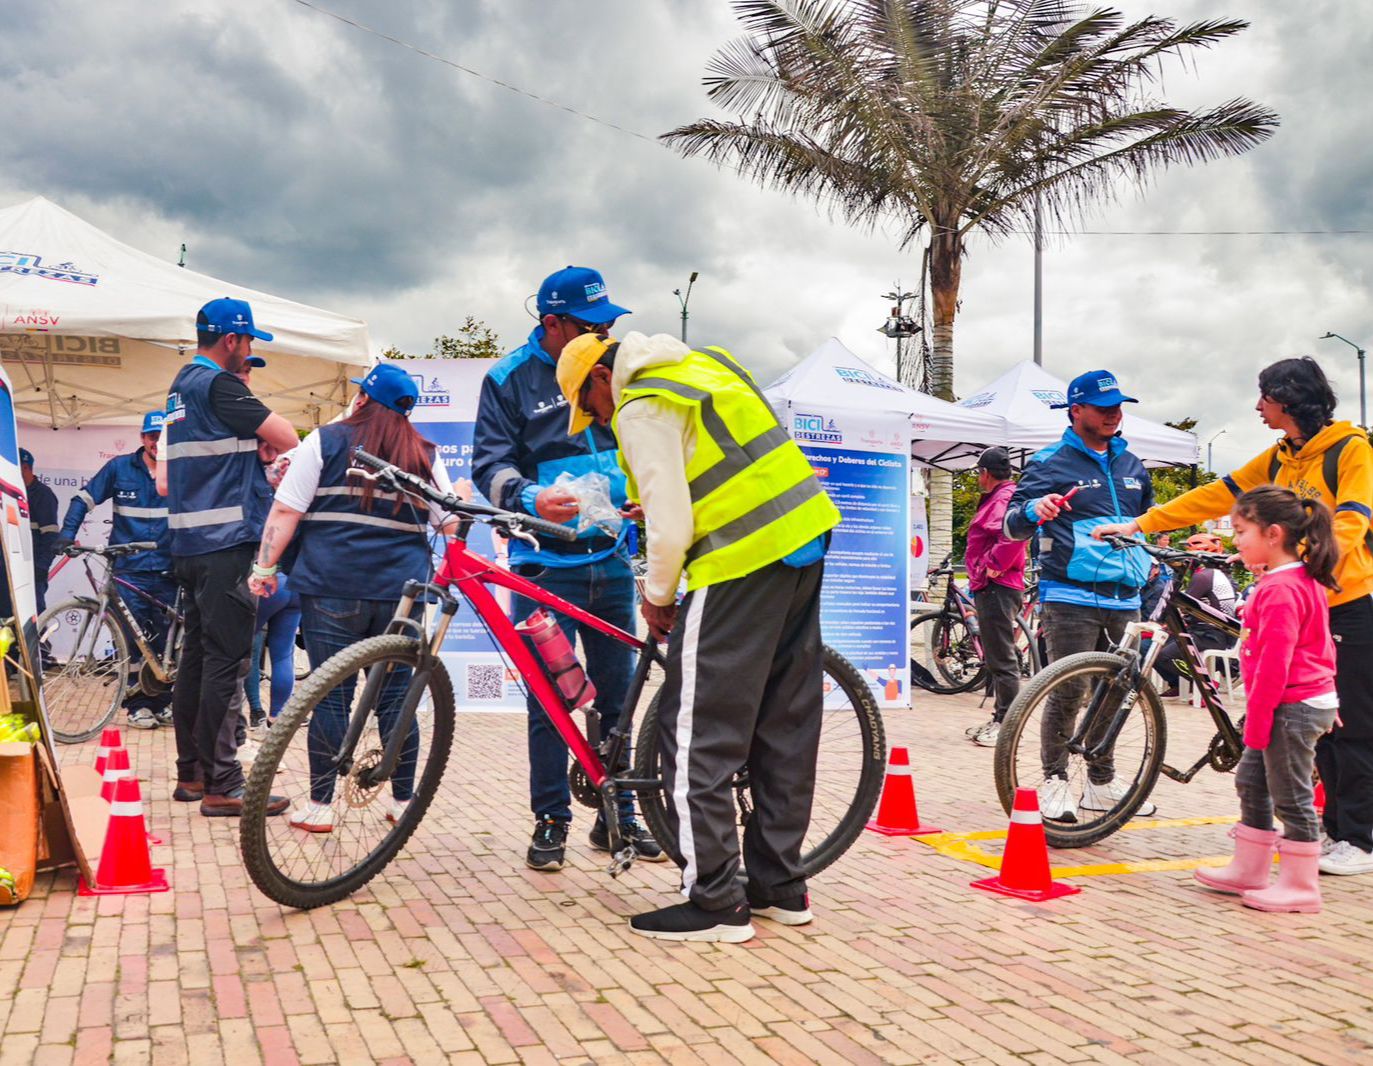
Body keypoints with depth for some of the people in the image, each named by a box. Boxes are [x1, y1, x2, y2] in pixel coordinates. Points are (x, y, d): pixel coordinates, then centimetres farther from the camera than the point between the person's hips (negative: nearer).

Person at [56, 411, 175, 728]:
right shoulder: (120, 467, 2)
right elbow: (84, 498, 5)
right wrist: (67, 533, -9)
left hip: (167, 570, 1)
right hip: (129, 570, -1)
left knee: (166, 639, 4)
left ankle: (163, 701, 14)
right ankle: (137, 702, 6)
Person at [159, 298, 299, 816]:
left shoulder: (180, 387, 18)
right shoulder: (218, 385, -12)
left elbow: (164, 483, 20)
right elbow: (288, 439, -16)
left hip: (187, 542, 10)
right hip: (223, 544, -10)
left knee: (197, 657, 13)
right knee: (226, 662, -8)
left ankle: (190, 773, 20)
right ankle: (222, 786, -7)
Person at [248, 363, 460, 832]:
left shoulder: (325, 441, 1)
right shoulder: (425, 455, 7)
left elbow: (284, 512, -3)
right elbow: (452, 523, 9)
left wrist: (265, 567, 3)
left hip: (331, 589, -2)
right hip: (401, 591, 2)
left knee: (331, 696, 3)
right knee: (396, 697, 10)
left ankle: (320, 804, 9)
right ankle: (403, 800, 17)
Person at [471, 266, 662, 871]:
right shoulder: (511, 379, -1)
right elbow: (490, 463, -7)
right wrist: (530, 498, -27)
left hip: (612, 558, 4)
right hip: (546, 564, -4)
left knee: (617, 694, 9)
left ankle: (617, 817, 22)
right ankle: (550, 822, 13)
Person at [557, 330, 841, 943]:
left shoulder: (643, 407, -9)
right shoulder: (700, 363, 18)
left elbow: (671, 528, -14)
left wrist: (656, 594, 2)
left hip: (742, 561, -10)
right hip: (804, 534, 10)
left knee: (697, 736, -2)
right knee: (784, 726, 14)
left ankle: (715, 903, 2)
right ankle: (780, 887, 23)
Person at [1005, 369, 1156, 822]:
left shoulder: (1131, 465, 17)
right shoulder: (1051, 462, 0)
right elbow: (1013, 526, -4)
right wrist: (1033, 510, -25)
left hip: (1124, 598, 6)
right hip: (1072, 598, -6)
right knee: (1067, 692, -9)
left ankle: (1101, 783, 21)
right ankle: (1055, 781, 4)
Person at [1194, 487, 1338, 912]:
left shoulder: (1279, 589, -21)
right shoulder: (1305, 581, 12)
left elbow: (1274, 661, -23)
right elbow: (1319, 646, 18)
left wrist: (1257, 718, -19)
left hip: (1292, 707, -11)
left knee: (1291, 797, -1)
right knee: (1251, 782, 17)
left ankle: (1300, 886, 9)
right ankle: (1248, 870, 24)